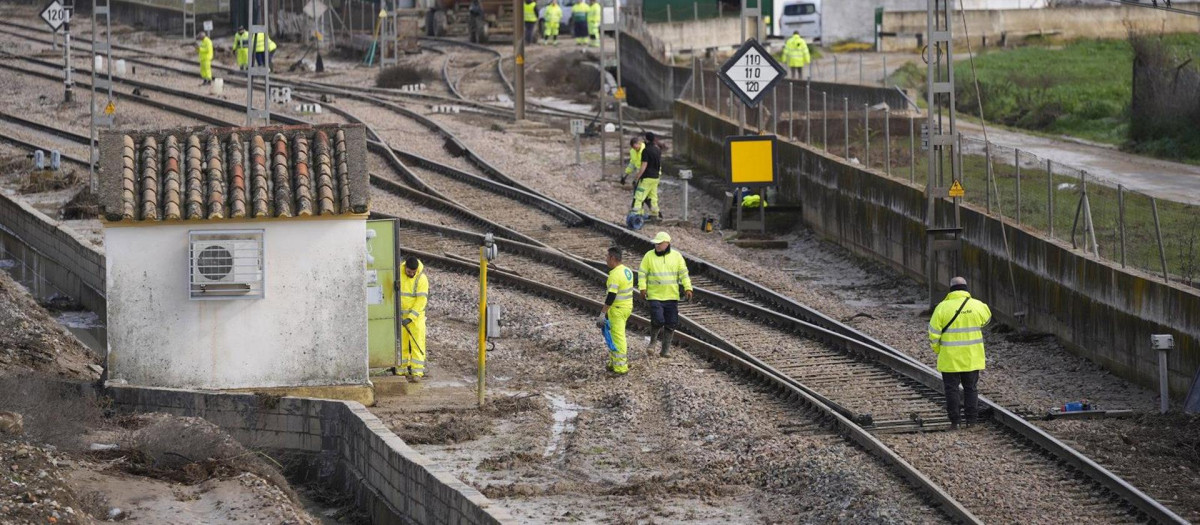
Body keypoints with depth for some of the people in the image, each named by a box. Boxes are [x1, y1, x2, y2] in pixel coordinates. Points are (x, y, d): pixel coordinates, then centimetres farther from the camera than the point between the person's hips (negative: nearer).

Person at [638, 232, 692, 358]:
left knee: (671, 324, 3)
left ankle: (665, 350, 14)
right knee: (658, 321, -16)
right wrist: (642, 287, -11)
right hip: (655, 296, -2)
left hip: (671, 296, 2)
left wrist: (688, 288, -7)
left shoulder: (676, 256, 3)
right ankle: (652, 342, 12)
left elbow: (684, 273, 4)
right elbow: (642, 273, 1)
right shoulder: (649, 256, -1)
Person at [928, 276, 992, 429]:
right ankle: (971, 419, 12)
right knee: (971, 388, 13)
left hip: (950, 358, -2)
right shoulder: (977, 306, -3)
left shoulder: (943, 307, -10)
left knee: (951, 389, 7)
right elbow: (987, 317, 19)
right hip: (971, 358, 2)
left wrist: (937, 349, 8)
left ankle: (954, 421, 7)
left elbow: (934, 333, -8)